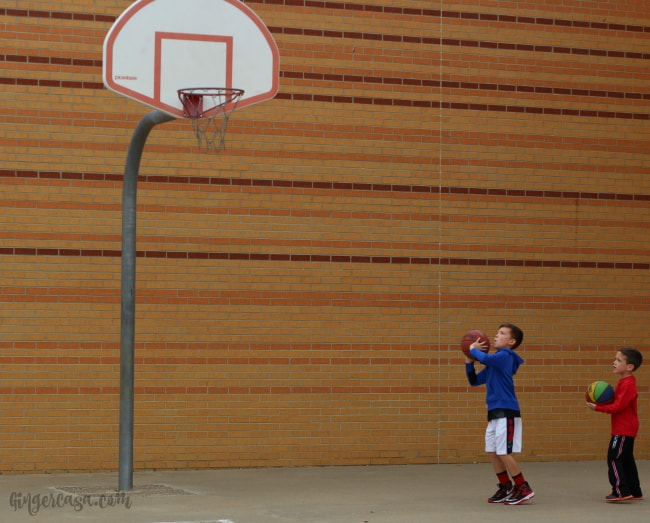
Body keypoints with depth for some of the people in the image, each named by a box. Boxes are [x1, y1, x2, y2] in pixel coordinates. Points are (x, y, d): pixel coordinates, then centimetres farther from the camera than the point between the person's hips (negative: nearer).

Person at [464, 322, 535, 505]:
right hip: (495, 413, 9)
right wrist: (469, 361, 6)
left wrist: (473, 350, -9)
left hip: (506, 412, -9)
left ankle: (524, 489, 0)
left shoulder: (506, 356, -10)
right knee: (492, 452, 11)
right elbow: (474, 381, 21)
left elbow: (485, 358, -29)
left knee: (504, 453, -9)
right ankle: (506, 488, 22)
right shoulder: (493, 362, 17)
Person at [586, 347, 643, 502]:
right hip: (627, 429, 11)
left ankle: (621, 491, -12)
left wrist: (598, 408, -19)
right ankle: (635, 492, 21)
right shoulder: (624, 382, 15)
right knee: (627, 460, 15)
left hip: (623, 430, -11)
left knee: (614, 458, -10)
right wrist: (601, 404, -2)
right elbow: (617, 402, 15)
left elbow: (618, 406, -23)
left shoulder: (627, 384, -19)